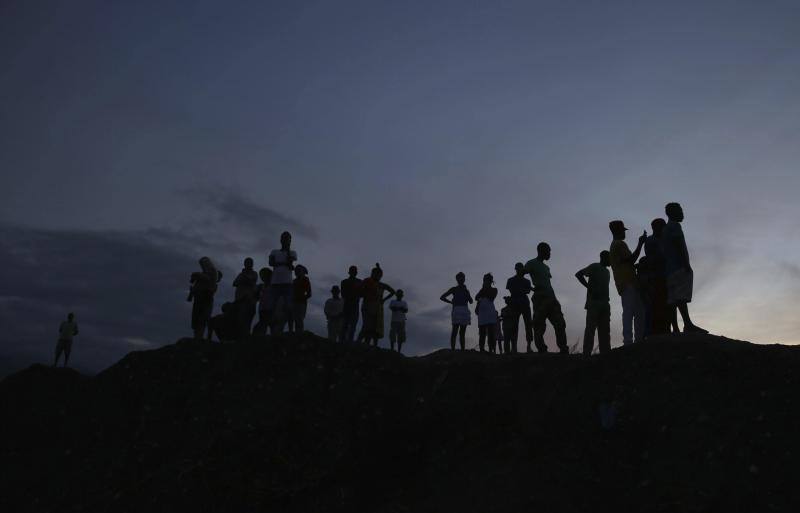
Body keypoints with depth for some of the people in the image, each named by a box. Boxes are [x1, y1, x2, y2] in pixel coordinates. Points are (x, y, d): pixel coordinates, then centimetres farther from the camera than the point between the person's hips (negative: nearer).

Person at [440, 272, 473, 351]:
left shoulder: (466, 290, 22)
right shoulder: (454, 289, 9)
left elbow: (471, 301, 11)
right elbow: (442, 297, 6)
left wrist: (466, 292, 3)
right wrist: (451, 302, 0)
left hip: (465, 311, 4)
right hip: (457, 310, -4)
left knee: (462, 332, 2)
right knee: (455, 330, -12)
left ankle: (463, 350, -1)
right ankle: (453, 350, -19)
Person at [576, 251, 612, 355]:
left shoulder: (607, 272, 24)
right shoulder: (594, 267, 0)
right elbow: (578, 274, -10)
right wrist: (589, 287, -16)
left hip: (605, 304, 8)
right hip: (594, 302, -8)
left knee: (605, 330, 3)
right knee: (591, 328, -12)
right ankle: (587, 354, -15)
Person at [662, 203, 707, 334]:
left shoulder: (666, 229, 26)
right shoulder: (675, 226, -3)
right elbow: (679, 245, -15)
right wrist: (686, 264, -20)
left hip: (671, 269, 10)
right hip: (679, 267, -10)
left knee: (673, 300, 1)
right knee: (681, 297, -23)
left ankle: (676, 330, -4)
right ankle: (688, 324, -35)